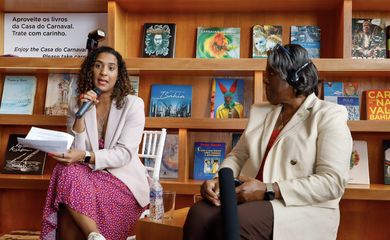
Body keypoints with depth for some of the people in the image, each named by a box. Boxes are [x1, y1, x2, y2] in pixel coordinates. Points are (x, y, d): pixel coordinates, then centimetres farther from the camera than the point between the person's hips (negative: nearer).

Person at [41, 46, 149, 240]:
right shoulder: (77, 103, 5)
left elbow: (124, 154, -14)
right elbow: (75, 151, -5)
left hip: (124, 180, -3)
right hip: (90, 177, 4)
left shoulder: (133, 104, -6)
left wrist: (84, 157, -27)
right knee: (67, 172, -30)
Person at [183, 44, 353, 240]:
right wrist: (218, 180, -6)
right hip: (252, 199, 5)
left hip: (302, 208, -5)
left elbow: (332, 182, -12)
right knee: (199, 214, -26)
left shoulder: (329, 116, -2)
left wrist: (267, 191, -19)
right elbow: (238, 156, 17)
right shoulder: (261, 112, 17)